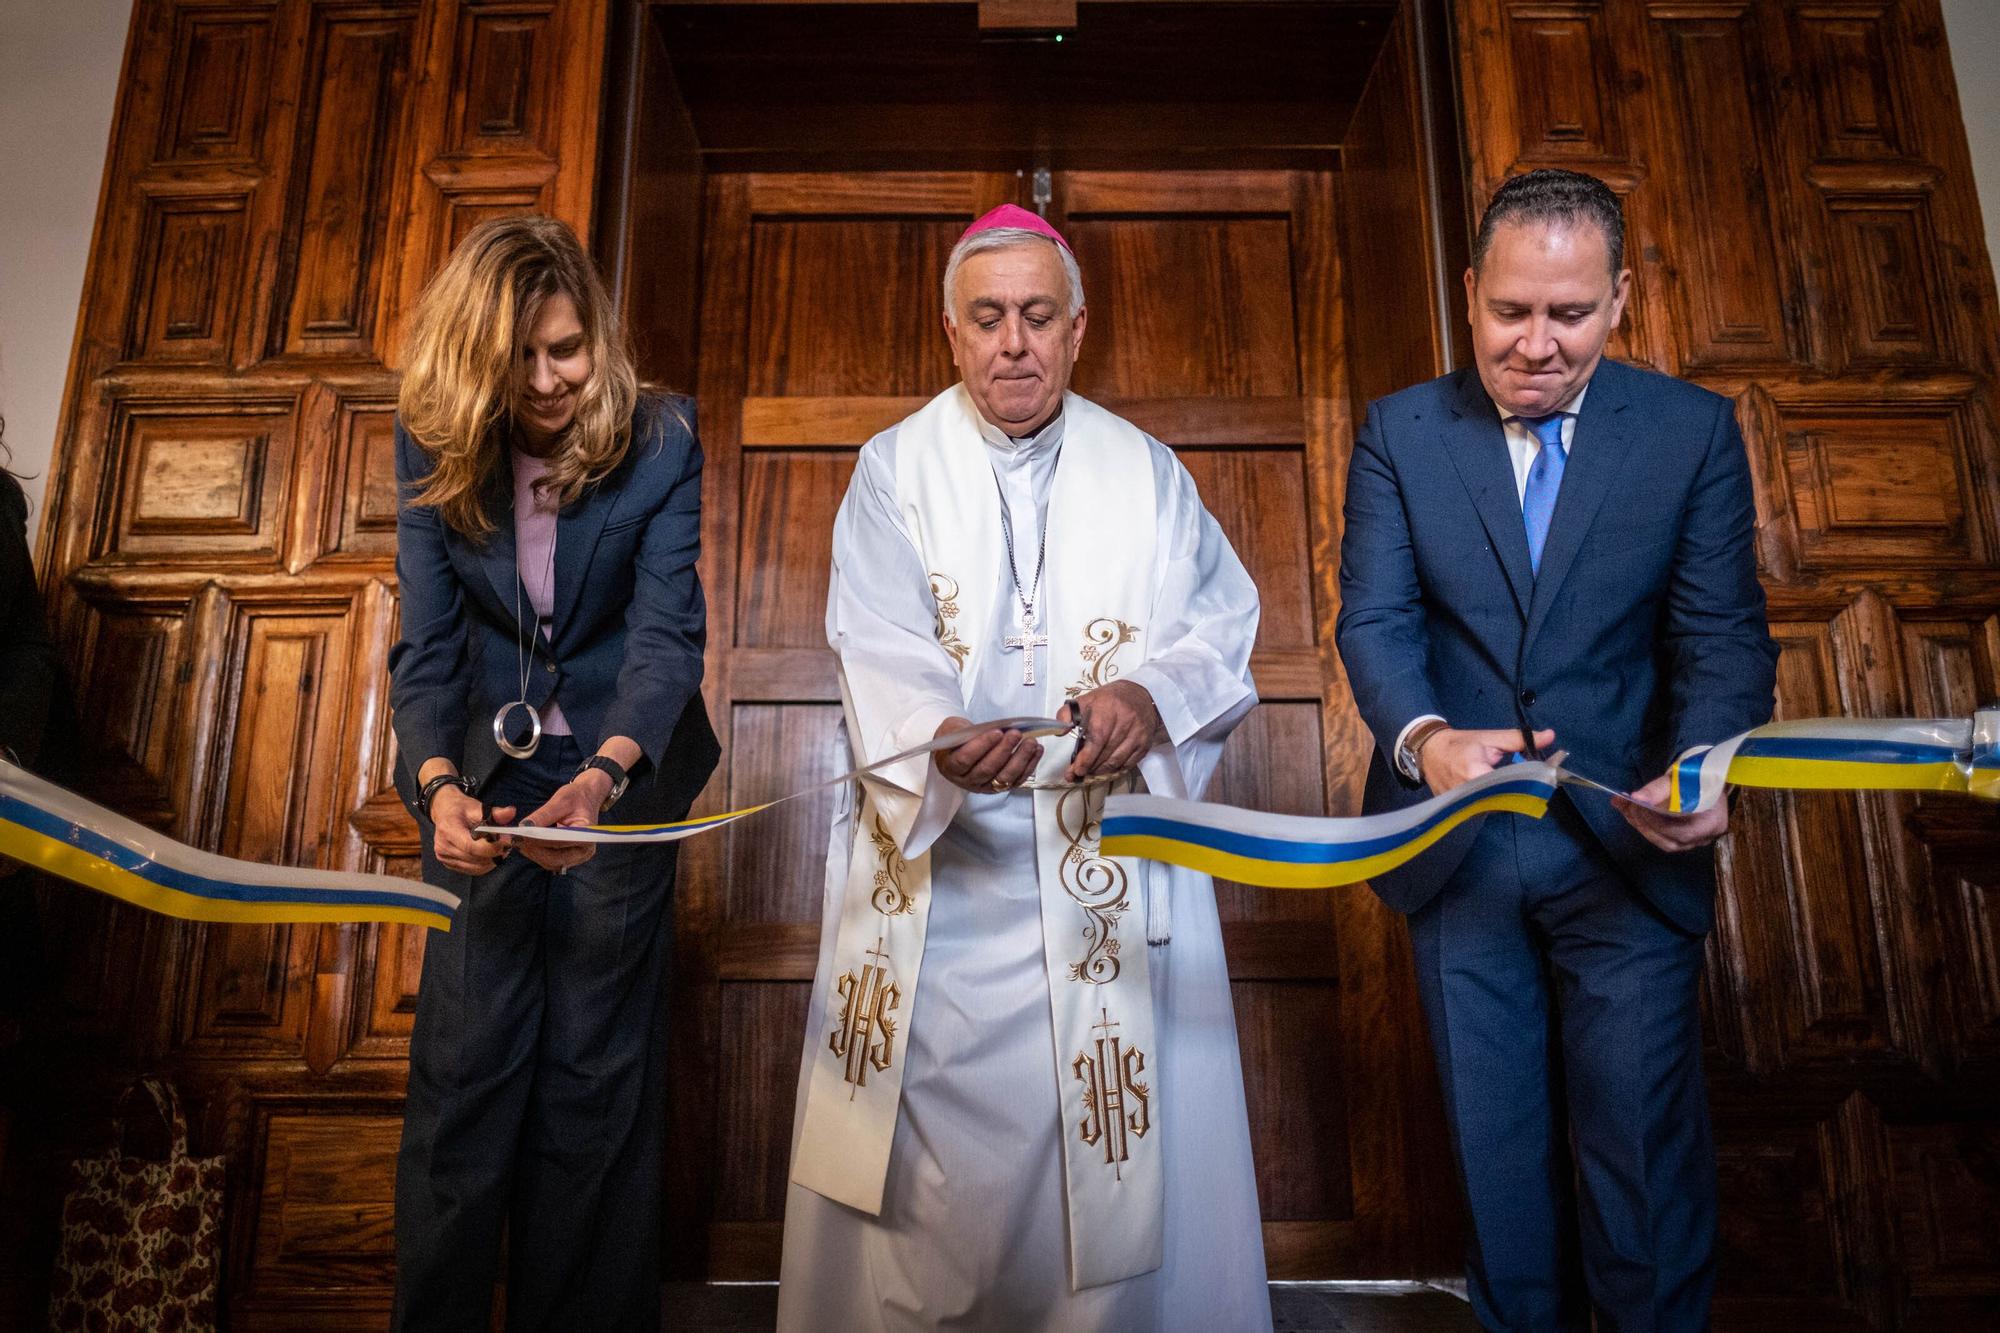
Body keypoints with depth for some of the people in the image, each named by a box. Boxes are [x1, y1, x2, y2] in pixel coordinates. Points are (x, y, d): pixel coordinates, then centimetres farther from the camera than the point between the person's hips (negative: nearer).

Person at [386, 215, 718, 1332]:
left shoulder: (660, 441, -13)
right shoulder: (435, 451, -5)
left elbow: (667, 630, -20)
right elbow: (429, 642, -8)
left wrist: (603, 777, -38)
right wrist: (439, 785, -27)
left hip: (624, 768, -2)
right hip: (484, 770, 2)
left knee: (596, 1071, 6)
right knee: (463, 1063, 3)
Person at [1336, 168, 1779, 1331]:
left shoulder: (1694, 429, -1)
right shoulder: (1401, 433, 0)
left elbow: (1725, 634, -4)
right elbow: (1375, 618, -9)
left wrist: (1702, 767, -24)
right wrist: (1423, 736, -29)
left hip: (1628, 847, -1)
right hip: (1459, 843, 1)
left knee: (1645, 1145, 8)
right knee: (1497, 1148, 16)